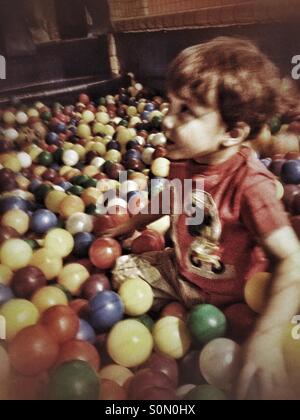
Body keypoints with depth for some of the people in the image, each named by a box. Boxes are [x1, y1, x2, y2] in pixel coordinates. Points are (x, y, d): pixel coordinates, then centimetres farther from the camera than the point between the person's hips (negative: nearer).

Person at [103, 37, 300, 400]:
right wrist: (131, 224, 16)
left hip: (225, 297, -5)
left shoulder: (250, 184, -35)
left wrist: (267, 338, -45)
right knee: (122, 269, 11)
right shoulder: (183, 159, -13)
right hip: (179, 271, 6)